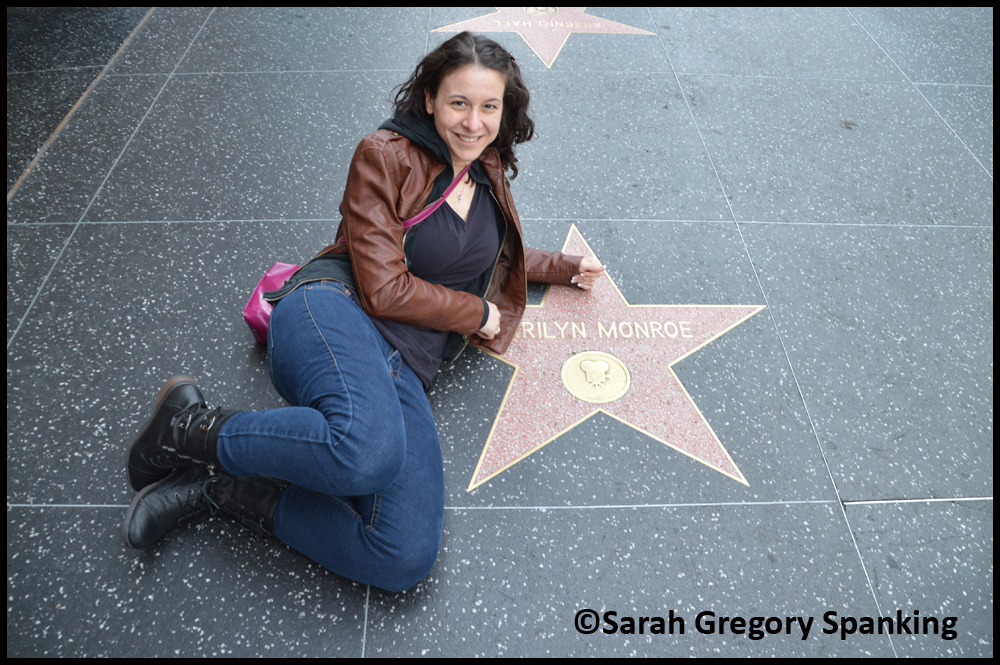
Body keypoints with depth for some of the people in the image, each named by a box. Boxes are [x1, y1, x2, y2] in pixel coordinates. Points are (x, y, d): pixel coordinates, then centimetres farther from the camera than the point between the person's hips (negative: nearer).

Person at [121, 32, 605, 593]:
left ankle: (223, 489, -6)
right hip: (335, 313, -5)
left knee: (407, 561, -21)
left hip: (405, 372, 6)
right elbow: (384, 289, -8)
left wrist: (565, 268, 44)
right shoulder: (387, 155, 1)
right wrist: (477, 314, 3)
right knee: (370, 450, -43)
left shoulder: (487, 172, 23)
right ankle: (194, 430, -13)